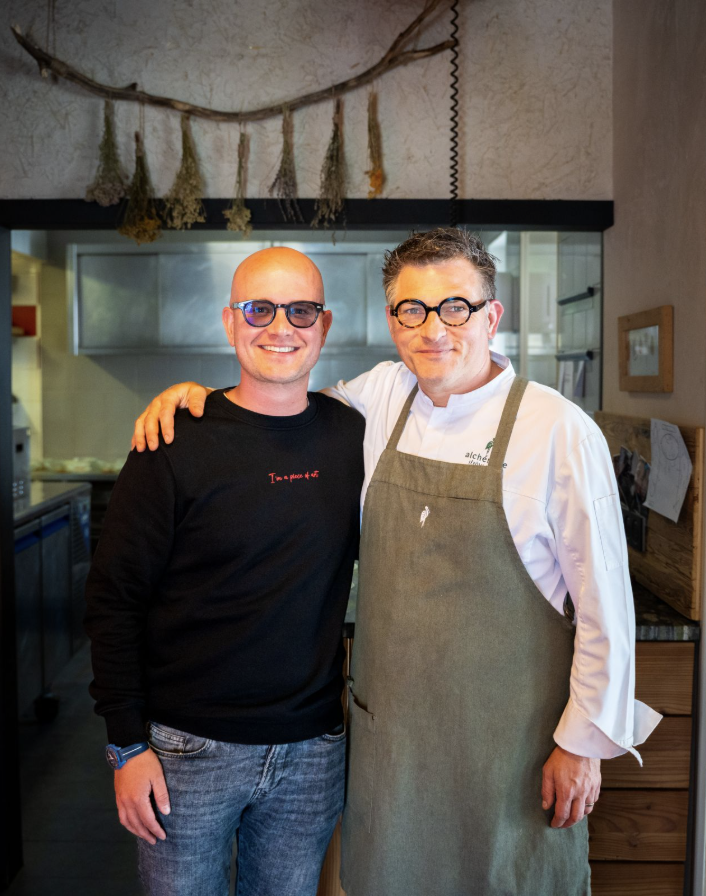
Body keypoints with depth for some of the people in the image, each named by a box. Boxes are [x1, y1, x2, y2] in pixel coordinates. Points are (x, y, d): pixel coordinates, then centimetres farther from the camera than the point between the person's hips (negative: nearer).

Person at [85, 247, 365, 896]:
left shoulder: (351, 434, -1)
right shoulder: (176, 443, -11)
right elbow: (114, 599, -7)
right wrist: (127, 745, -8)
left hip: (313, 749, 3)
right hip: (188, 747, -2)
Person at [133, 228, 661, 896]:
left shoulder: (561, 432, -15)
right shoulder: (381, 395, -3)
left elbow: (604, 604, -10)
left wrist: (584, 741, -7)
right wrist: (194, 392, 0)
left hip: (508, 737, -4)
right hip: (388, 723, 4)